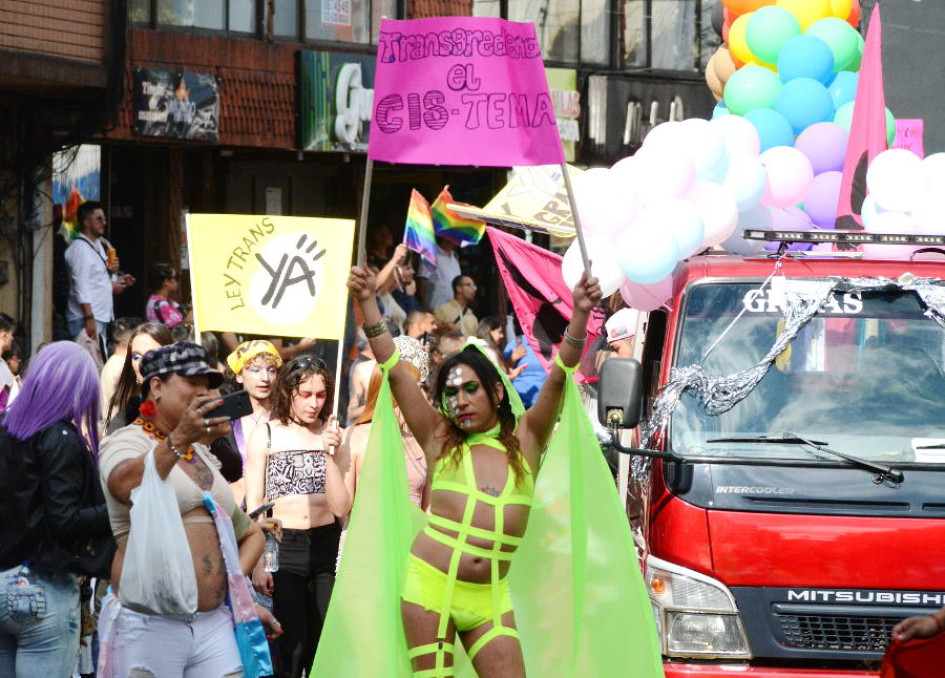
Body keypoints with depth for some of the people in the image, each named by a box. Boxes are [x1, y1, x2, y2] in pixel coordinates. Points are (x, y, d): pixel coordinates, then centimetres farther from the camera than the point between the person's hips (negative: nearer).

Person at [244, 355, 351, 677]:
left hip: (325, 546, 2)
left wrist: (331, 455, -11)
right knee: (290, 651, -8)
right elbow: (253, 506, 1)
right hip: (282, 546, -2)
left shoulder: (332, 435, 6)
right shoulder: (265, 436, 1)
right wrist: (257, 564, -5)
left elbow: (341, 507, 0)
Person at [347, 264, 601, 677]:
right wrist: (366, 302, -3)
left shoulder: (524, 441, 9)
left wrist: (581, 315, -15)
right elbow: (395, 371, 4)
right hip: (431, 582, 0)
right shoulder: (440, 441, 8)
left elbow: (558, 378, -1)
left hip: (489, 596, 1)